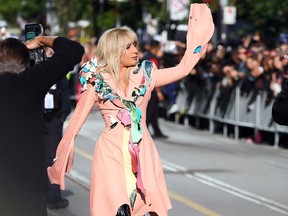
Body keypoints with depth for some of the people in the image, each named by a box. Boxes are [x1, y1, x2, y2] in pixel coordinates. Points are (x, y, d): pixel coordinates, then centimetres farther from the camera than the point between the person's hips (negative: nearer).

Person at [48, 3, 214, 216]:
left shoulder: (144, 76, 6)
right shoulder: (97, 81, -1)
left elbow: (182, 69, 5)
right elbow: (77, 119, 3)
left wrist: (198, 36, 3)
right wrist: (61, 156, 5)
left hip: (143, 151, 3)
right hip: (112, 152, -3)